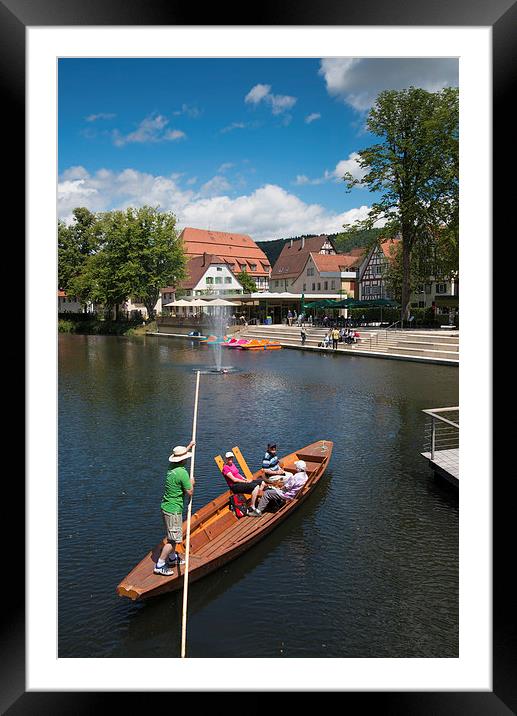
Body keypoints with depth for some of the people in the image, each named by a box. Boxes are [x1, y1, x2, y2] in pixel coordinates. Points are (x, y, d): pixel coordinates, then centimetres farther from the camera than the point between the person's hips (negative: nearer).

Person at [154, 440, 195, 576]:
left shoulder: (172, 467, 4)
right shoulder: (182, 473, -22)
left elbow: (180, 455, 28)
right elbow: (190, 493, -18)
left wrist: (189, 446, 38)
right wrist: (191, 483, 0)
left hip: (166, 506, 9)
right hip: (173, 510, -9)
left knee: (173, 536, 23)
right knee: (174, 539, -2)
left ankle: (172, 558, 37)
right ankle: (160, 565, 2)